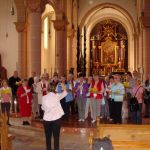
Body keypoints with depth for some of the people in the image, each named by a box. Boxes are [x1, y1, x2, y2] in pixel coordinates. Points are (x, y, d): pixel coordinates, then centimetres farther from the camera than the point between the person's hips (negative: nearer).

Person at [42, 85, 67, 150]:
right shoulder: (57, 96, -6)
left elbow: (43, 108, 9)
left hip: (47, 119, 2)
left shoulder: (44, 97, -2)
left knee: (48, 137, 14)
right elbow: (65, 93, 11)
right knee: (56, 137, 5)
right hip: (56, 119, -2)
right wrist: (64, 88, 29)